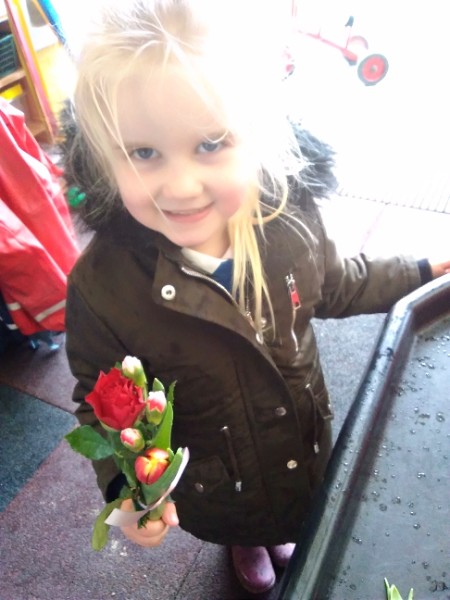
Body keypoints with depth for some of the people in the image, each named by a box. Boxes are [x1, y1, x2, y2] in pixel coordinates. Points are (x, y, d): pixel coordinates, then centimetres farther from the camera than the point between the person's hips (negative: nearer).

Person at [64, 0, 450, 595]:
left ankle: (285, 535, 74)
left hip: (308, 441, 3)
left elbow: (334, 286, -1)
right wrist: (125, 485, -29)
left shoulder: (292, 219, -23)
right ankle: (245, 545, 73)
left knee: (305, 517, 35)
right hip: (211, 486, -2)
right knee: (238, 527, 33)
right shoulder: (103, 285, -33)